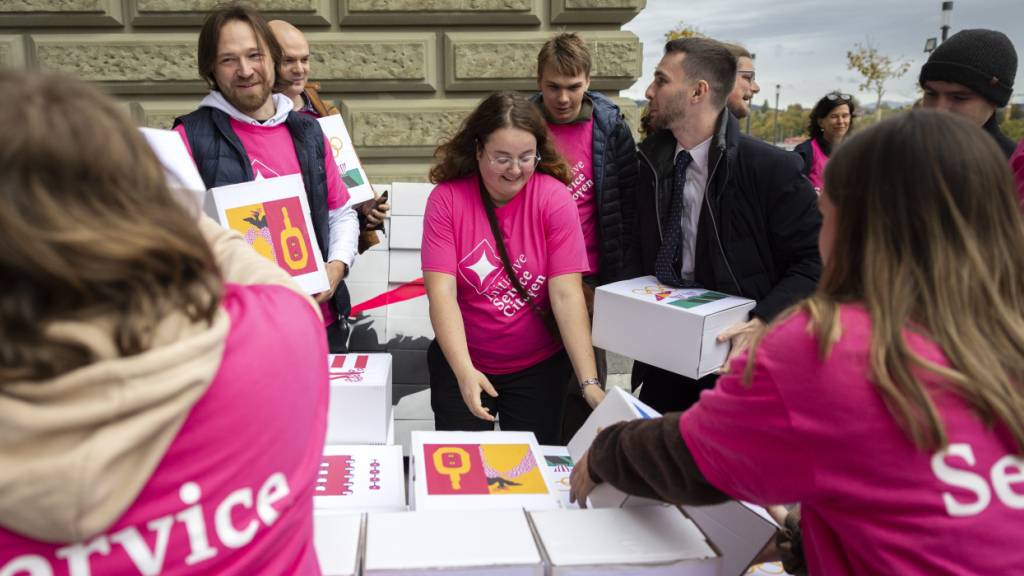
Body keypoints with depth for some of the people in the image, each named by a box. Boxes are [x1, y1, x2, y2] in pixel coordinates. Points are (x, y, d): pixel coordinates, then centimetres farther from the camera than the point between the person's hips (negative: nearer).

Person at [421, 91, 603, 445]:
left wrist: (589, 383, -23)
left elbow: (566, 295, -17)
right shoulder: (446, 198, -12)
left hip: (539, 366, 0)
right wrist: (463, 371, -31)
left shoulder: (554, 197, -12)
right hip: (461, 365, 0)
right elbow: (441, 291, -18)